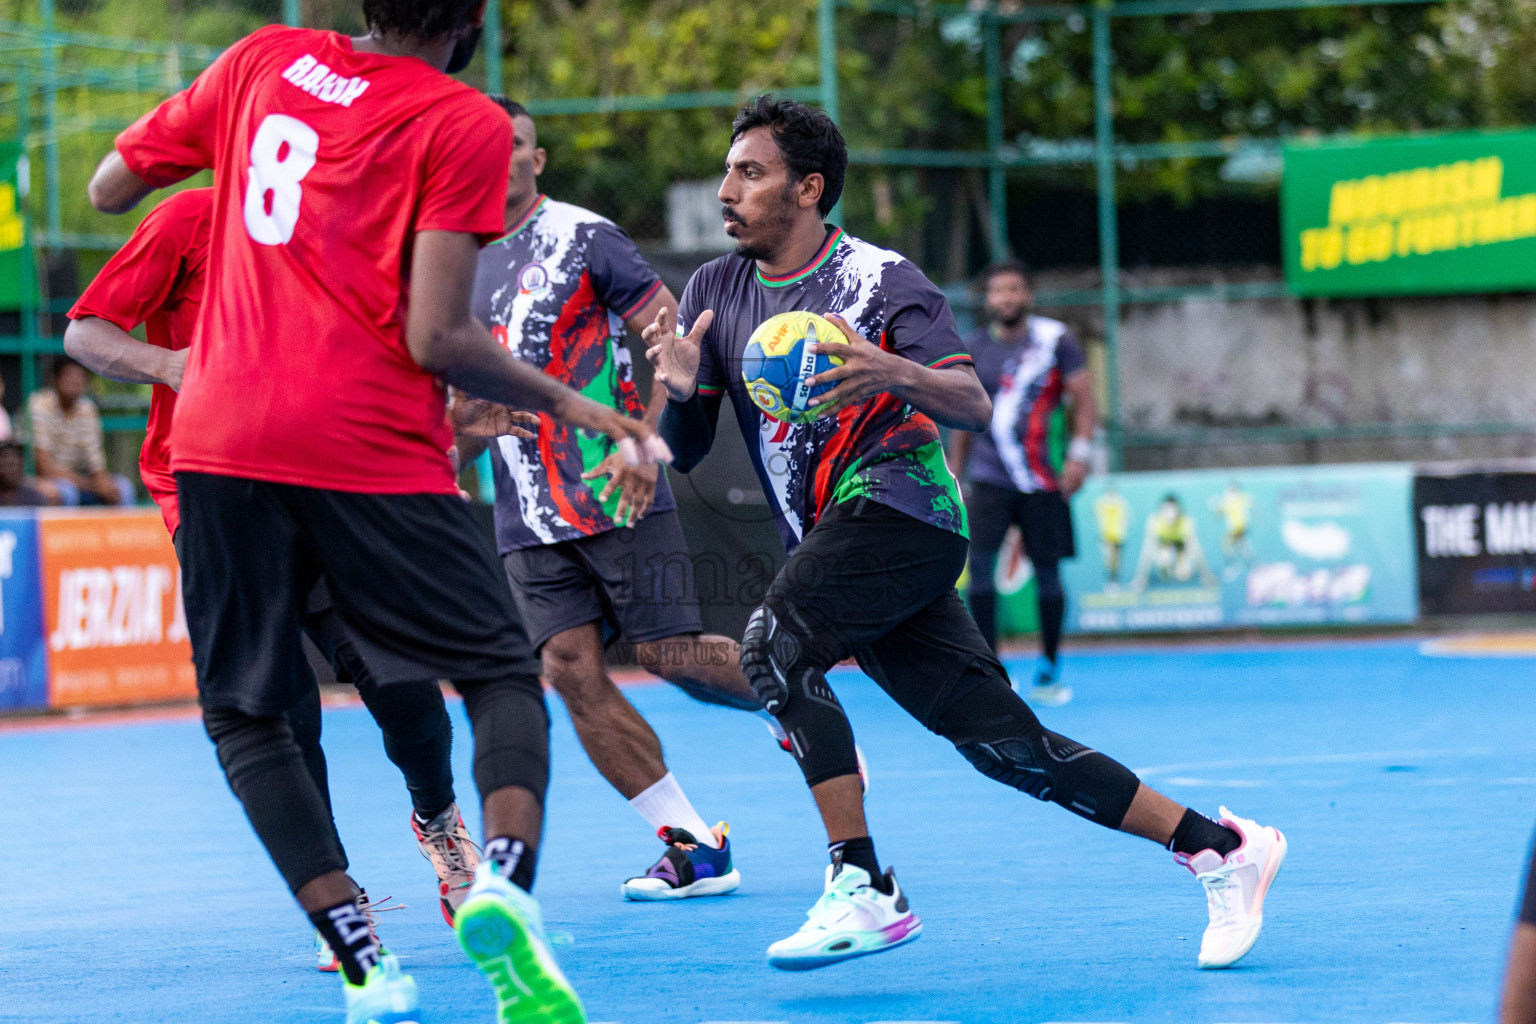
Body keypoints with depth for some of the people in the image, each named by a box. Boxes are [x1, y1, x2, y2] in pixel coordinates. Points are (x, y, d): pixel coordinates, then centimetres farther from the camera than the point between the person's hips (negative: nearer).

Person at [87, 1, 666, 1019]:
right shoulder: (465, 124, -2)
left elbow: (110, 187, 20)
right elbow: (435, 340, -8)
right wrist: (568, 404, 5)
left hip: (220, 437, 3)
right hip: (372, 449, -3)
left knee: (244, 714, 14)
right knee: (504, 676, 12)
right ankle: (505, 884, -18)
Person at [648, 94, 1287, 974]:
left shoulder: (877, 279, -6)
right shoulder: (715, 292, 11)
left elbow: (976, 408, -13)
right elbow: (684, 453, 9)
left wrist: (896, 375, -33)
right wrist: (680, 390, -13)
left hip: (896, 506, -6)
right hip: (832, 545, 6)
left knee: (772, 646, -27)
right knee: (1008, 745, 1)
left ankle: (864, 892, -24)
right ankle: (1221, 849, 10)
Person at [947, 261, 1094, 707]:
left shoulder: (1055, 339, 0)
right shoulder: (973, 348, 7)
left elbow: (1084, 400, 0)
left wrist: (1079, 454, -13)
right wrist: (953, 478, 17)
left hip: (1043, 479, -1)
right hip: (989, 477, 1)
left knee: (1047, 571, 3)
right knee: (979, 562, -15)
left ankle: (1050, 669, 18)